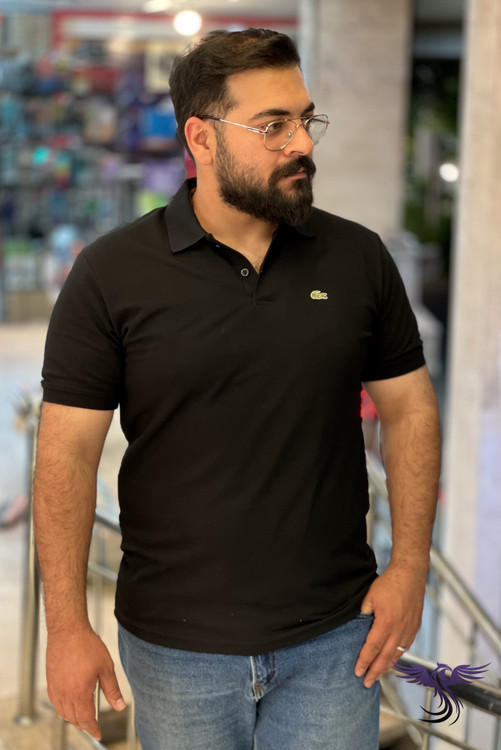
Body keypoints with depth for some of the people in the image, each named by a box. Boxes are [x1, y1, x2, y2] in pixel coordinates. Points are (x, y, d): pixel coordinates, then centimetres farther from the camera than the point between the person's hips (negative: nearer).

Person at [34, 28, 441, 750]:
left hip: (334, 637, 2)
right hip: (176, 647, -1)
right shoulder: (112, 273, -8)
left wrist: (410, 567, -1)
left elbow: (409, 407, 6)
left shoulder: (359, 258, -1)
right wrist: (67, 627, -10)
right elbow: (69, 451, -8)